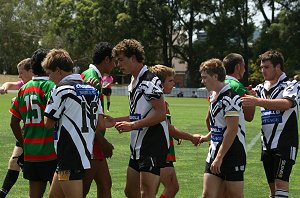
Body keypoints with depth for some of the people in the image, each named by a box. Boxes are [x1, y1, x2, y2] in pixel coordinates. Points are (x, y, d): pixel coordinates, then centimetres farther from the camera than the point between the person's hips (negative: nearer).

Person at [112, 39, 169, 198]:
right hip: (138, 146, 10)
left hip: (153, 144, -10)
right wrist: (114, 120, 15)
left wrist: (132, 125, -20)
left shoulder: (150, 81, -14)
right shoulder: (133, 83, 17)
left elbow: (161, 113, -21)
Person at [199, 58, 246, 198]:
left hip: (232, 153, -9)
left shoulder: (230, 97, -16)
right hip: (215, 152, 9)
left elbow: (232, 130, -21)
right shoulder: (214, 96, 13)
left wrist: (219, 158, -21)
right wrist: (207, 137, 37)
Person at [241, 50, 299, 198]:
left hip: (285, 143, -6)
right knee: (272, 185, 9)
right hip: (267, 145, 6)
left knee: (281, 182, -16)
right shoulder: (261, 88, 14)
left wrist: (257, 101, -35)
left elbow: (286, 104, -26)